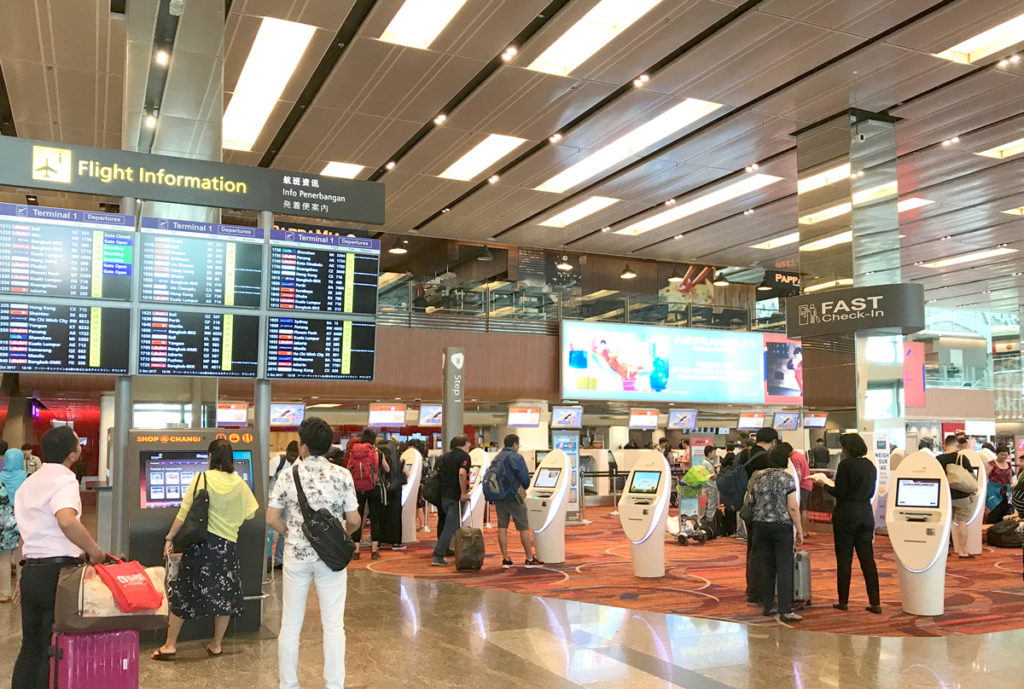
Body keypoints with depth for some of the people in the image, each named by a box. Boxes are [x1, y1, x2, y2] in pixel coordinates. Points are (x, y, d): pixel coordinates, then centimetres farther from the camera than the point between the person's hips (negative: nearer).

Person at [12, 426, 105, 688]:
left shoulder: (28, 483, 14)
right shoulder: (64, 482, -15)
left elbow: (26, 532, 20)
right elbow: (67, 521, -35)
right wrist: (94, 549, -23)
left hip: (31, 571, 8)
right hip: (58, 573, -8)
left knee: (31, 645, 16)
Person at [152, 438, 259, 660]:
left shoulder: (202, 478, -7)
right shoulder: (239, 483, 1)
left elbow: (184, 512, -7)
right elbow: (250, 513, 10)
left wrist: (170, 538, 1)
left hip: (201, 542, -2)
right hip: (227, 544, 2)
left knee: (182, 593, 9)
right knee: (224, 595, 14)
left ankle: (170, 645, 14)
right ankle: (217, 644, 22)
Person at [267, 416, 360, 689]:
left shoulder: (289, 476, -6)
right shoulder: (342, 475, -9)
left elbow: (272, 518, -6)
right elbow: (354, 520, -7)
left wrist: (291, 534, 11)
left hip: (296, 555, 1)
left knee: (290, 624, 13)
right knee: (333, 625, 6)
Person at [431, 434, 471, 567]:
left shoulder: (447, 456, 13)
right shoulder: (464, 456, -10)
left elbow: (439, 471, 17)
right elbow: (462, 473, -26)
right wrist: (463, 493, -20)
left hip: (444, 495, 8)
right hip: (455, 497, -8)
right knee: (450, 527, -5)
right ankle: (438, 556, -7)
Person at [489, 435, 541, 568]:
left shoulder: (496, 459, 12)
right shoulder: (516, 457, -10)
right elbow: (525, 477, -14)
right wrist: (524, 487, 7)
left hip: (498, 496, 7)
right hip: (513, 497, -6)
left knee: (502, 527, 6)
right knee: (524, 528, 2)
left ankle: (505, 559, 6)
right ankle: (530, 559, 7)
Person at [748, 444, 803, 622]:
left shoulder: (757, 477, 5)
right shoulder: (787, 478, -9)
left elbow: (751, 502, 11)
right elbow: (793, 507, -12)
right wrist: (800, 531, -5)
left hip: (760, 526, 5)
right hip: (782, 527, -5)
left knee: (766, 568, 11)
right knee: (784, 569, -3)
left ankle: (767, 606, 15)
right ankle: (785, 610, -6)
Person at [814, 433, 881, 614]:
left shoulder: (845, 465, -13)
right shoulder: (870, 465, 8)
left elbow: (839, 493, -14)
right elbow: (871, 492, 14)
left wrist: (824, 484, 1)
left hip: (846, 514, -6)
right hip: (866, 514, 6)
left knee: (844, 559, 3)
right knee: (867, 559, 8)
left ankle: (843, 601, 10)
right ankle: (875, 602, 7)